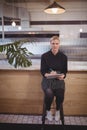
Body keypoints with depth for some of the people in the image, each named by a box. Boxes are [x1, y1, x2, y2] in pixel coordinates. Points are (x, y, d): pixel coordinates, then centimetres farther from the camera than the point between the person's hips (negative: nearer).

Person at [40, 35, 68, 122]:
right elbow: (42, 71, -2)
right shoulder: (44, 56, -2)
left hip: (59, 80, 1)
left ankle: (57, 111, 6)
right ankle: (48, 111, 2)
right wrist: (47, 75, -23)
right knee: (49, 94, -30)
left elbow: (65, 71, 6)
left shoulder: (63, 56, 2)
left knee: (60, 94, -28)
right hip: (47, 79, -1)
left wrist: (63, 76, -17)